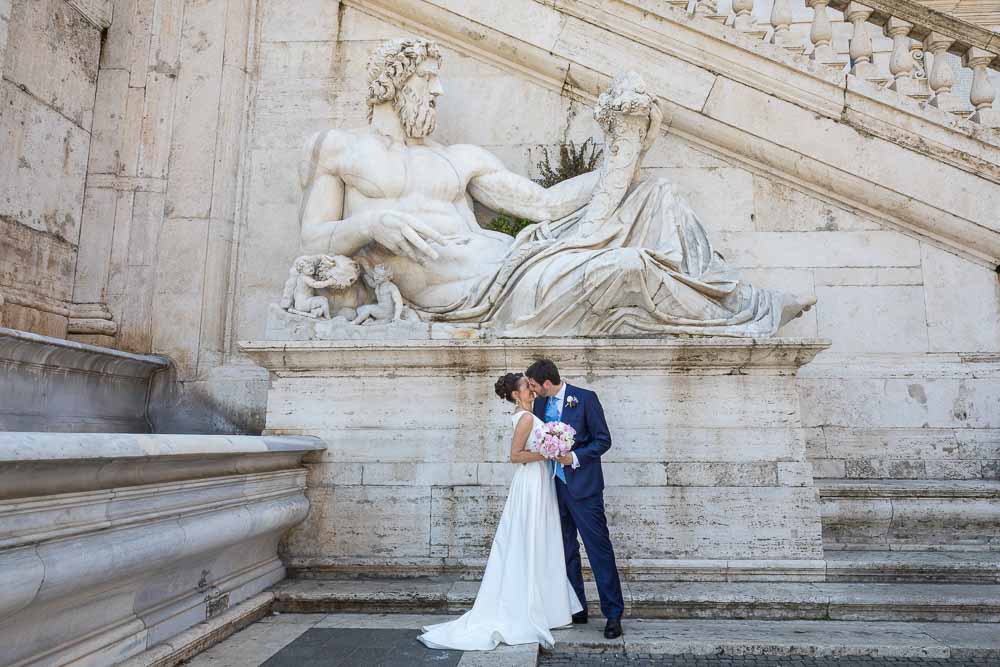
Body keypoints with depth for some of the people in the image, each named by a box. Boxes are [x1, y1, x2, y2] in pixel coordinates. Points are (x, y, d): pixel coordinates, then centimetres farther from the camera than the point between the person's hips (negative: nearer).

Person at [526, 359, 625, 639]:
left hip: (582, 485, -6)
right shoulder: (540, 403, 7)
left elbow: (603, 440, -9)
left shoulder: (585, 398, -10)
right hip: (554, 485, 6)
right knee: (566, 550, 13)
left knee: (599, 548, -2)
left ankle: (613, 614, 8)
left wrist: (575, 456, -20)